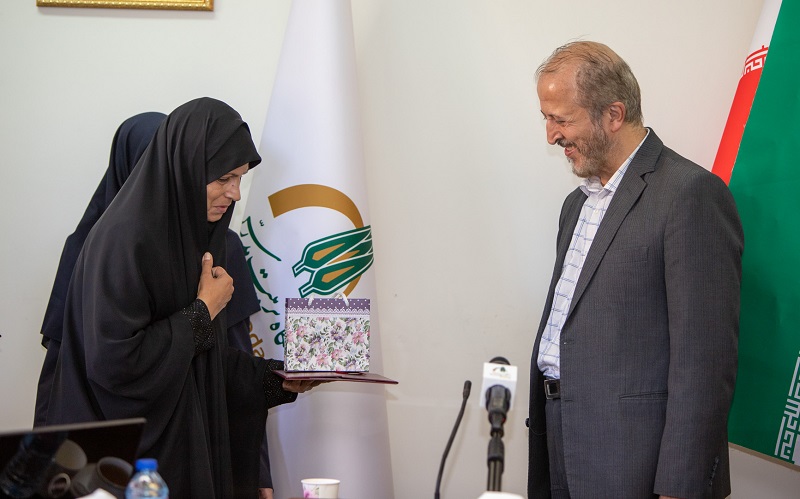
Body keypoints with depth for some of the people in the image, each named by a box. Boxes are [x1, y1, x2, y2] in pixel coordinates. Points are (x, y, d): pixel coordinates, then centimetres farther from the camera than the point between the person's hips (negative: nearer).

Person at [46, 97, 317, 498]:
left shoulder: (196, 233, 8)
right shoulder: (124, 239, -19)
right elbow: (113, 361, -26)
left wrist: (273, 377, 5)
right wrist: (203, 312, -17)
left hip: (190, 442, 9)